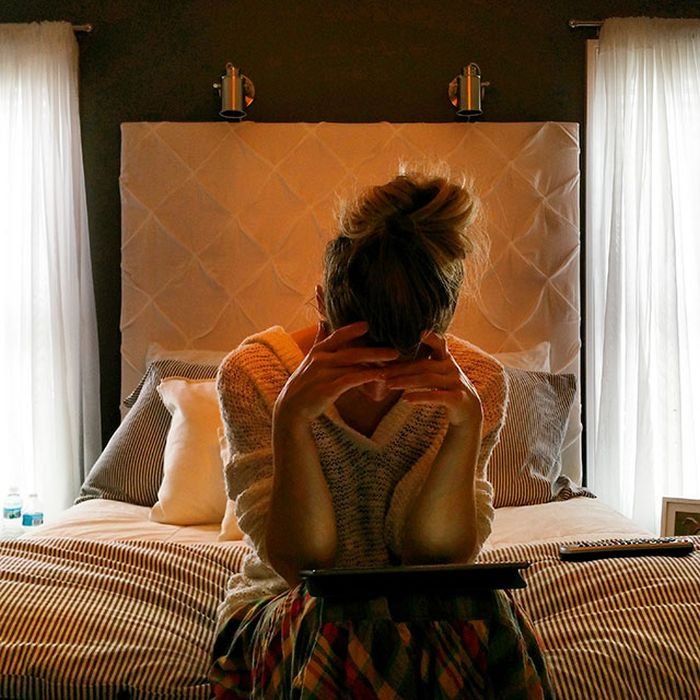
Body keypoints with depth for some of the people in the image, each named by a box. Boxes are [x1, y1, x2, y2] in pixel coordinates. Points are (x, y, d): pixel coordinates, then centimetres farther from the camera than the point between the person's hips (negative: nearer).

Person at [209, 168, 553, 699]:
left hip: (427, 613, 1)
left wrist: (467, 421, -29)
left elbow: (433, 552, -14)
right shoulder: (252, 375, -14)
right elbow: (303, 563, -18)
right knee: (343, 636, -35)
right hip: (283, 611, 0)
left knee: (484, 623, -33)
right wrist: (290, 418, -33)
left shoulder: (478, 381, -10)